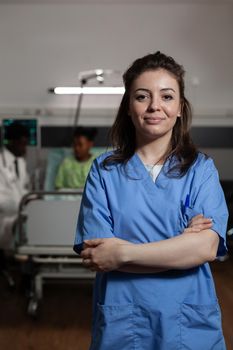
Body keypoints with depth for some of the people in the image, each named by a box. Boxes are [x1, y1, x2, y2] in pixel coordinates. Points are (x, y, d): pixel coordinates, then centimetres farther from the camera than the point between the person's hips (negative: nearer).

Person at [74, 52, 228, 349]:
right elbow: (96, 255, -12)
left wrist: (122, 253, -17)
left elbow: (206, 247, -14)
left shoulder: (202, 169, -1)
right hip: (121, 325, 0)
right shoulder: (104, 170, -2)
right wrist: (181, 243, -15)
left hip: (190, 325, 1)